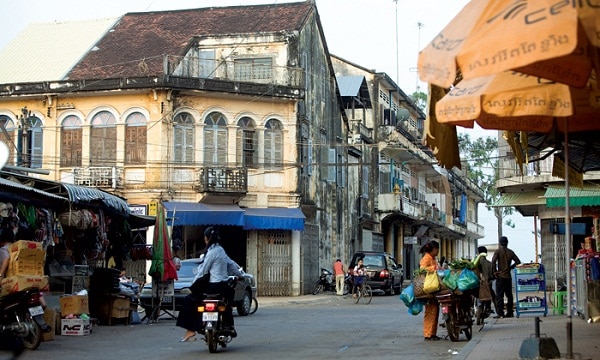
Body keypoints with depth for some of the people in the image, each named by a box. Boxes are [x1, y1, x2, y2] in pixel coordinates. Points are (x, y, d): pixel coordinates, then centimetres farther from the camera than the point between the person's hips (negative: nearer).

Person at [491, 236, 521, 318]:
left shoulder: (498, 251, -6)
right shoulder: (510, 252, 8)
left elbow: (493, 262, -18)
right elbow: (518, 262, 8)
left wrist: (495, 271, -8)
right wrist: (510, 267, 14)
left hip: (500, 276, -4)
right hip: (508, 277, 4)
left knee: (499, 296, -4)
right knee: (509, 295, 13)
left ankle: (500, 314, -9)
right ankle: (510, 313, 14)